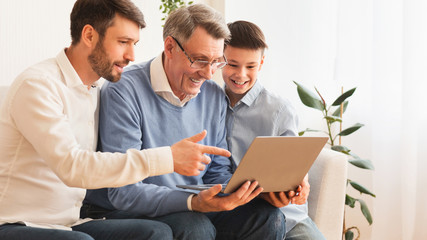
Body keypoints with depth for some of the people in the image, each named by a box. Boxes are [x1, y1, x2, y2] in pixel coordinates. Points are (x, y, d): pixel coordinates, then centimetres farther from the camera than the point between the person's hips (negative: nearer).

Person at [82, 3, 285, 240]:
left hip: (192, 209, 6)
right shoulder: (124, 91, -17)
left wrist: (260, 189, -11)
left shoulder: (214, 97, 5)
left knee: (269, 217, -15)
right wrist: (193, 202, -36)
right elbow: (123, 192, -22)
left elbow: (218, 173, 11)